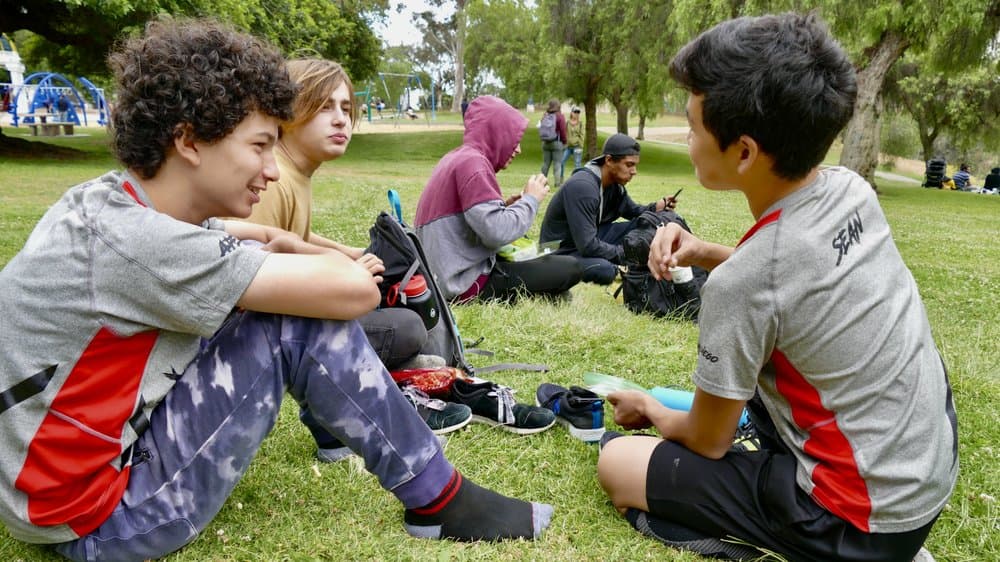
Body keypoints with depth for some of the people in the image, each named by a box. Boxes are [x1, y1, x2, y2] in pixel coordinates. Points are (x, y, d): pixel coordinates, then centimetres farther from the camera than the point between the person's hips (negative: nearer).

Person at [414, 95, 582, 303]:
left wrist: (505, 205, 8)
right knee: (570, 268, -10)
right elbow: (497, 232, -27)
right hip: (466, 284, -10)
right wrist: (530, 199, -11)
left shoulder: (456, 158, 14)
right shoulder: (472, 163, -17)